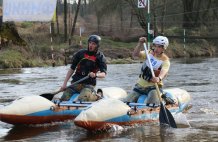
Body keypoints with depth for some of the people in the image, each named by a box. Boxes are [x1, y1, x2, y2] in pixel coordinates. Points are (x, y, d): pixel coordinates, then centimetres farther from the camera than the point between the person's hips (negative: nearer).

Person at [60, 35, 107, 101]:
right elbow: (72, 69, 10)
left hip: (88, 85, -3)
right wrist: (64, 84, 3)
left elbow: (103, 74, -6)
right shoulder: (81, 53, 7)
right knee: (64, 99, -15)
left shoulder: (100, 57, 1)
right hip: (75, 83, 3)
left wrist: (95, 75, -29)